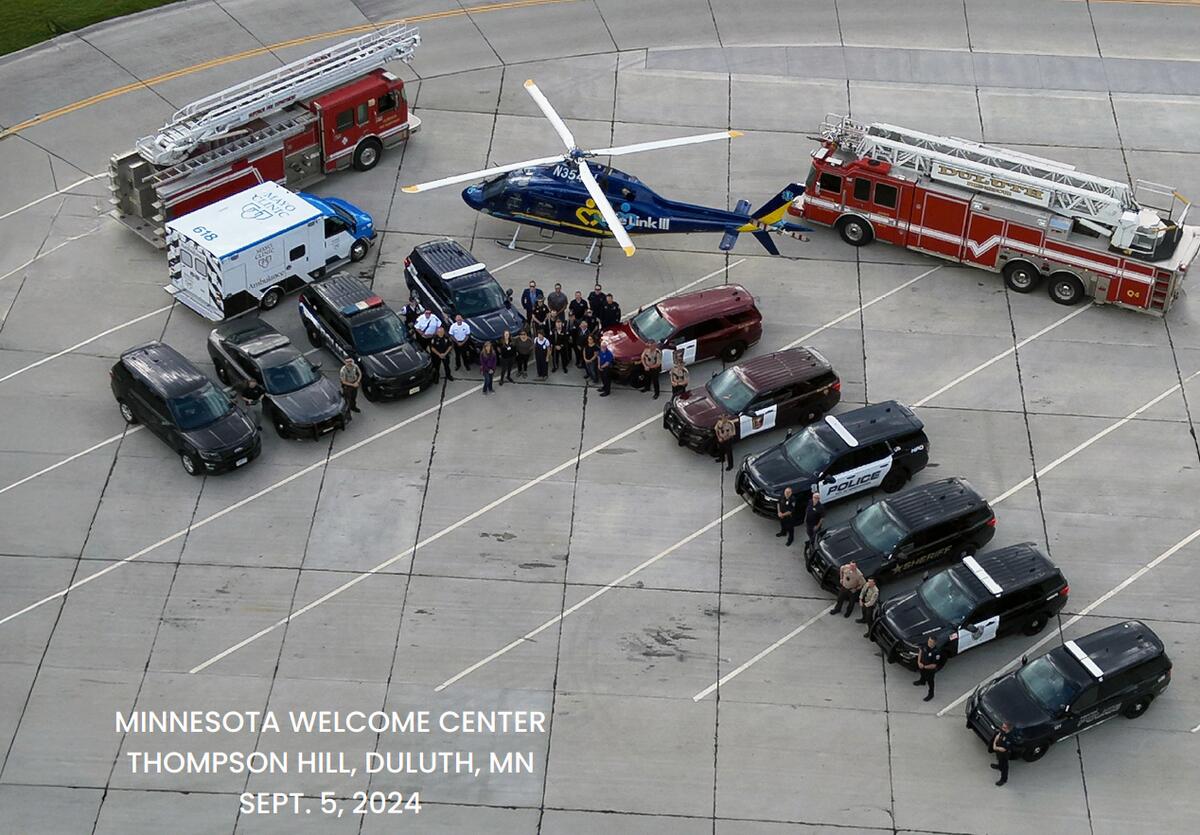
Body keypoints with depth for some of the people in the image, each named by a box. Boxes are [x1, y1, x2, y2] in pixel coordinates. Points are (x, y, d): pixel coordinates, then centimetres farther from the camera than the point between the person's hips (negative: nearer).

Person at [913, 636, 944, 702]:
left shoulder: (936, 652, -39)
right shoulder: (926, 644, -23)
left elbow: (934, 665, -29)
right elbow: (921, 651, -2)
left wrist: (924, 667, -22)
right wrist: (919, 662, -9)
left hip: (930, 669, -6)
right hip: (922, 665, 6)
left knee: (930, 681, 18)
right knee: (922, 674, 35)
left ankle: (931, 694, 43)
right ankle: (922, 681, 68)